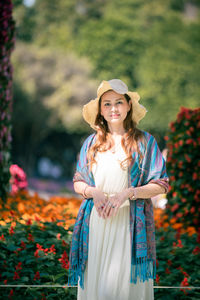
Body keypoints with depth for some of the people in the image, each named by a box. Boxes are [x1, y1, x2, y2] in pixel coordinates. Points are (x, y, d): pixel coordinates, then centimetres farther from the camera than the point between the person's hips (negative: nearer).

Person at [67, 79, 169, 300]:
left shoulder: (145, 141, 3)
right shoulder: (91, 143, 12)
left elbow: (161, 185, 1)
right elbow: (78, 182, 16)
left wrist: (128, 193, -13)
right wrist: (93, 192, -6)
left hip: (129, 224, -2)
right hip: (96, 223, 2)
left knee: (125, 282, -4)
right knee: (94, 280, 0)